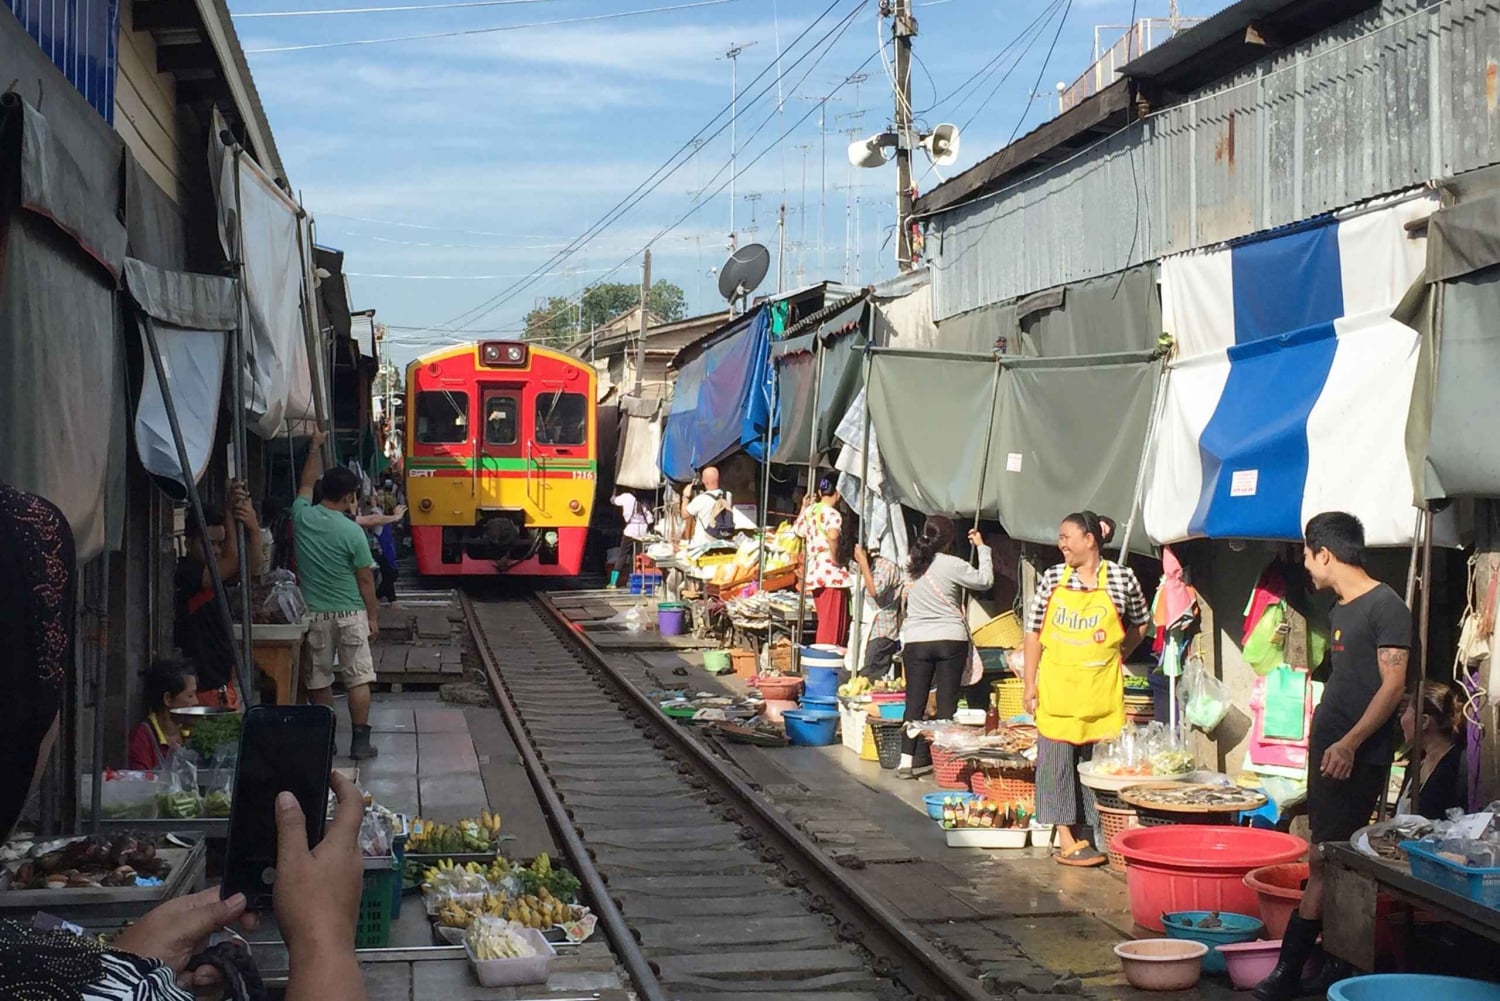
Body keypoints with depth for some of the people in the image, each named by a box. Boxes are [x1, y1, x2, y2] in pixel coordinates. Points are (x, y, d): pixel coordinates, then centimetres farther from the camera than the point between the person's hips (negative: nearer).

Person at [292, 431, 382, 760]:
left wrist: (315, 448, 29)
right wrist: (373, 616, 3)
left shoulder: (302, 517, -3)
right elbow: (365, 579, -8)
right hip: (349, 614, -4)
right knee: (359, 678, 3)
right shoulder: (352, 531, -14)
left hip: (313, 613, 4)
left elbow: (306, 484, 19)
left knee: (318, 678, 12)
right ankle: (361, 740, 1)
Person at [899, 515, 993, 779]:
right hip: (951, 639, -3)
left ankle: (908, 760, 3)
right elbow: (985, 581, 1)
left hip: (915, 641, 3)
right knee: (947, 702, 3)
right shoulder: (952, 565, -10)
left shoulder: (911, 562, 1)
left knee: (915, 702, 6)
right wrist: (982, 548, 11)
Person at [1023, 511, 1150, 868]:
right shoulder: (1052, 579, 2)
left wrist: (1115, 656, 7)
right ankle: (1066, 839, 5)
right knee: (1057, 759, -1)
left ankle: (1089, 835, 14)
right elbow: (1034, 632, 5)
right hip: (1056, 688, 1)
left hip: (1101, 690, -1)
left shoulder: (1122, 579, -2)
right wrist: (1029, 684, 1)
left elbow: (1140, 624, 14)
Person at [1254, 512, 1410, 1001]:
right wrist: (1326, 740, 18)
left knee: (1324, 860, -8)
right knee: (1329, 860, 10)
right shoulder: (1341, 610, 16)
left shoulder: (1386, 607, -12)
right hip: (1329, 749, 9)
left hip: (1358, 756, -9)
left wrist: (1350, 742, -25)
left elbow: (1393, 685, -18)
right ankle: (1339, 960, 17)